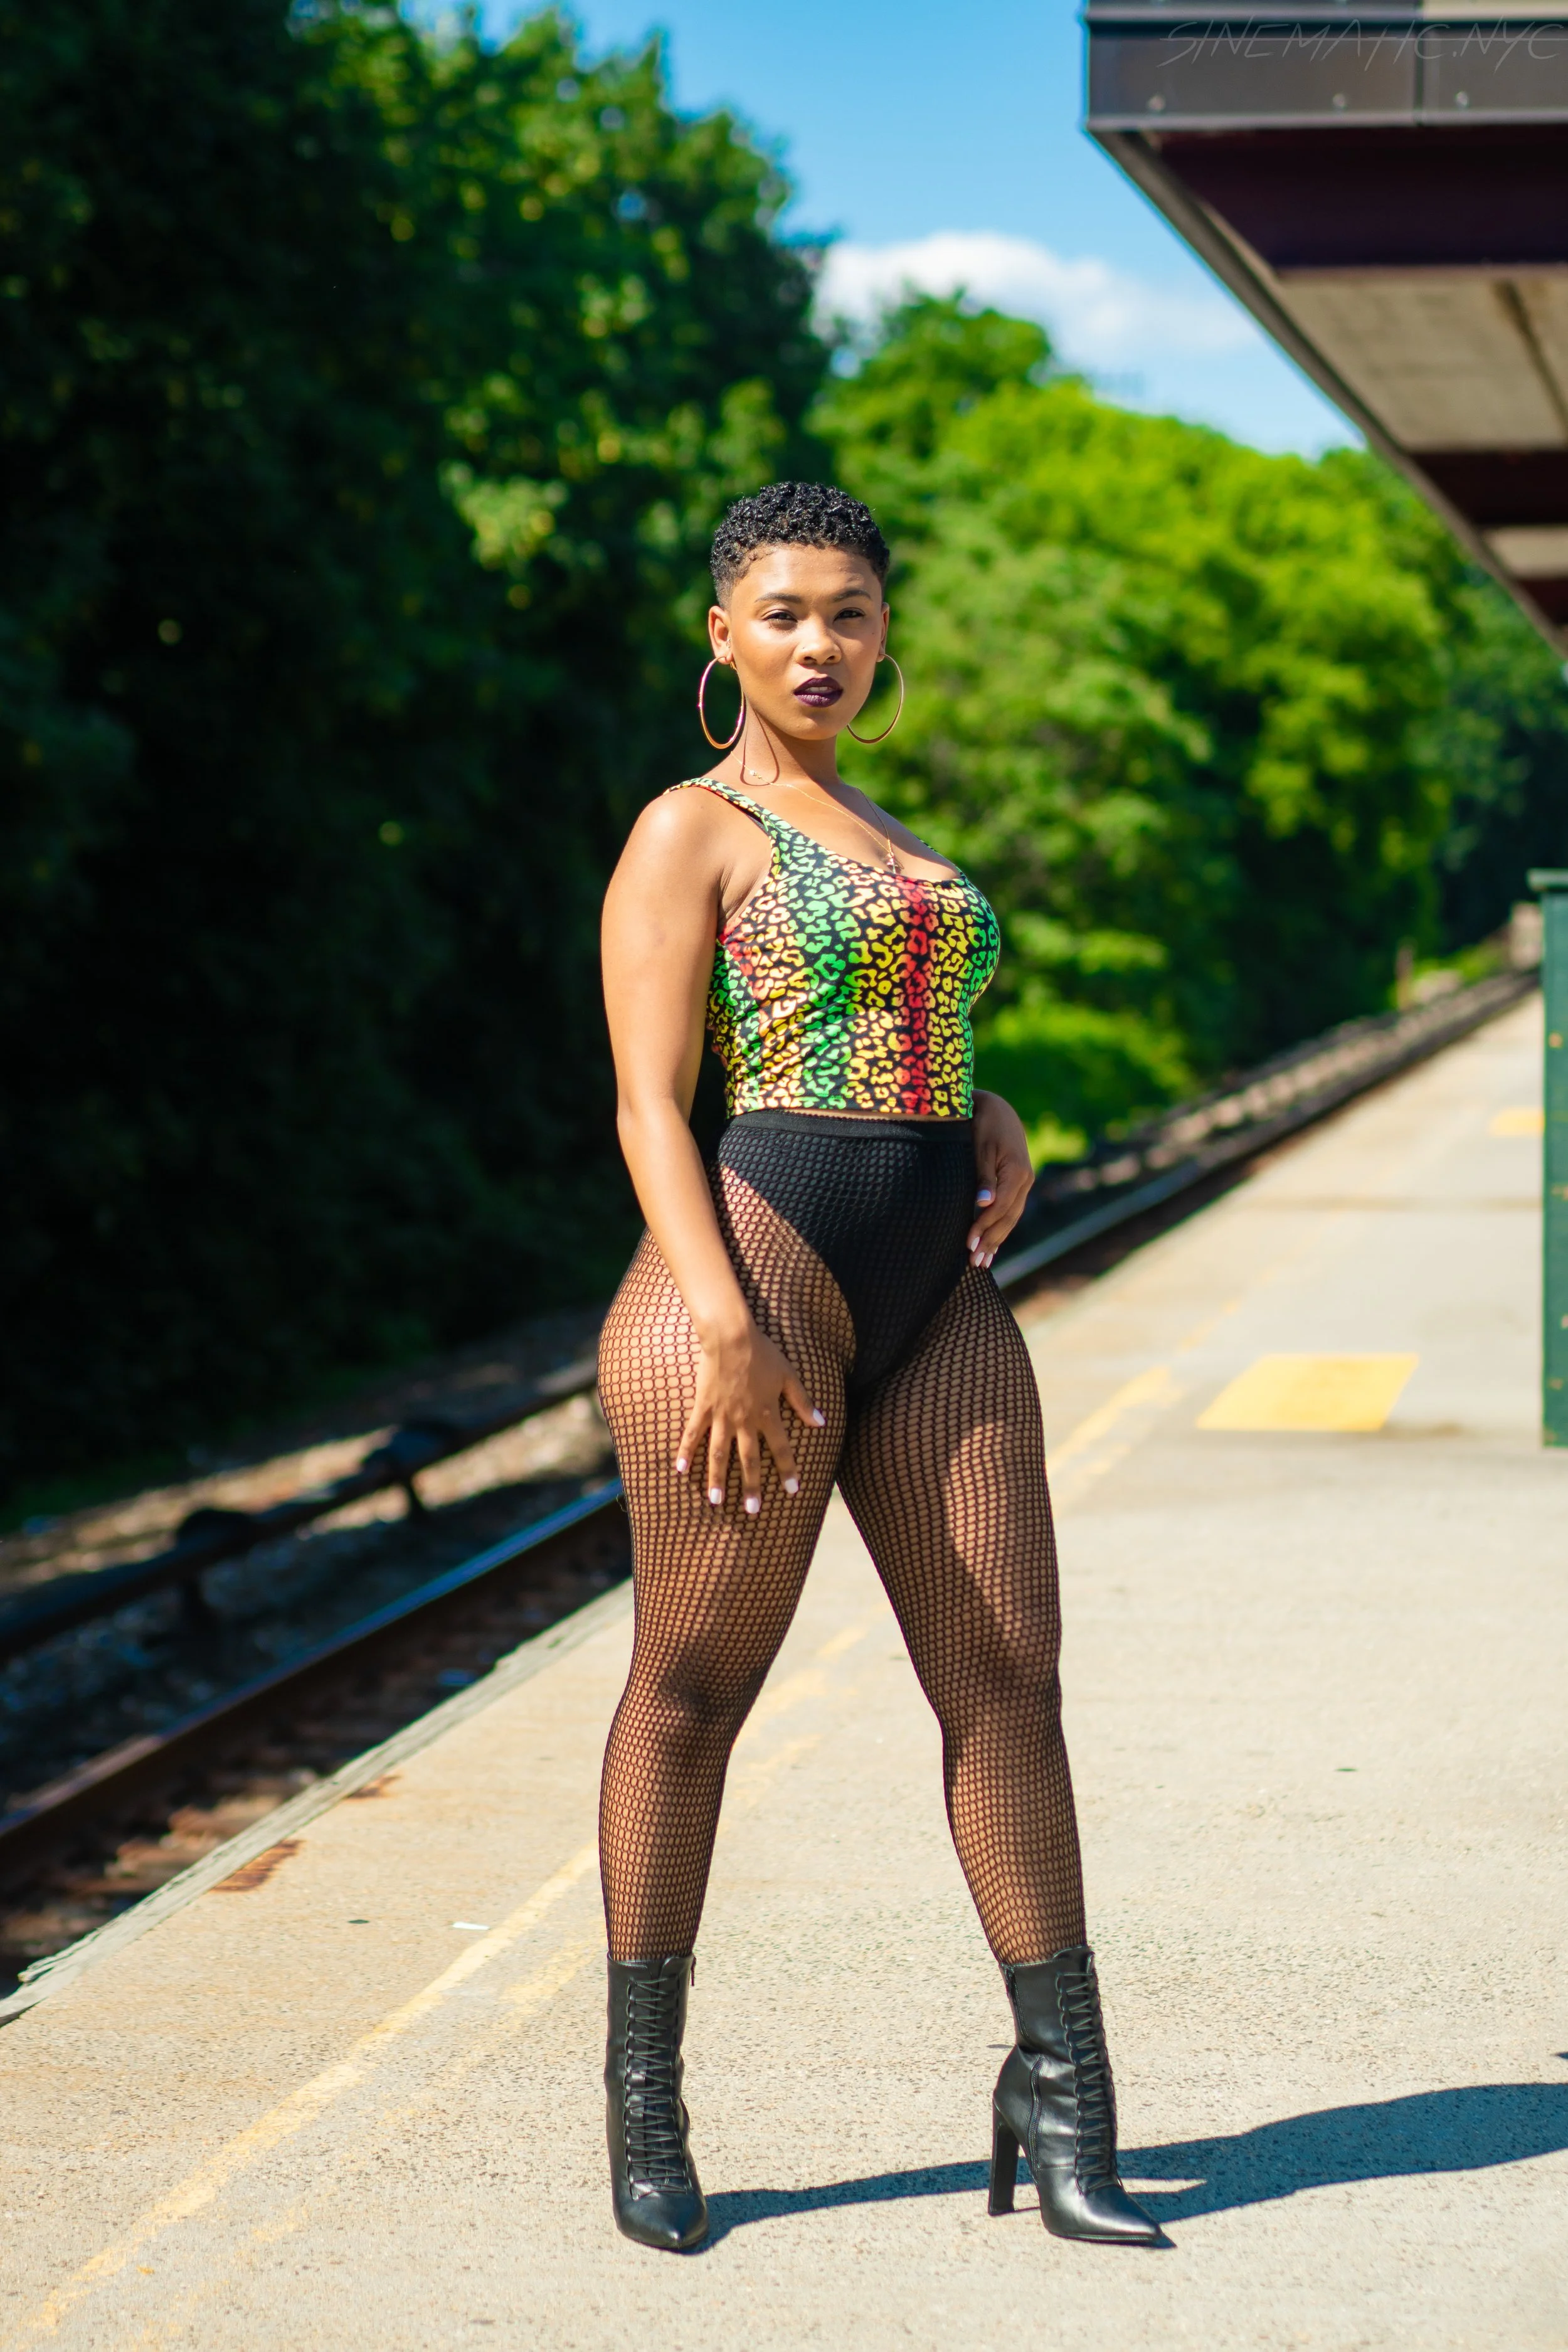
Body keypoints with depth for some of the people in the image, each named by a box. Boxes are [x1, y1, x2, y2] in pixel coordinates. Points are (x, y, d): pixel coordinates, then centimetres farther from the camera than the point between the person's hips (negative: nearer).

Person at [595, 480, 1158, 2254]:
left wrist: (996, 1127, 6)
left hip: (937, 1294, 7)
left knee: (1008, 1674, 0)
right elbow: (651, 1103, -8)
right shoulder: (693, 831, 0)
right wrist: (724, 1322, -19)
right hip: (757, 1267, -6)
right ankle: (645, 2095, 15)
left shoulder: (891, 842, 22)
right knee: (695, 1683, 3)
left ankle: (1062, 2093, 6)